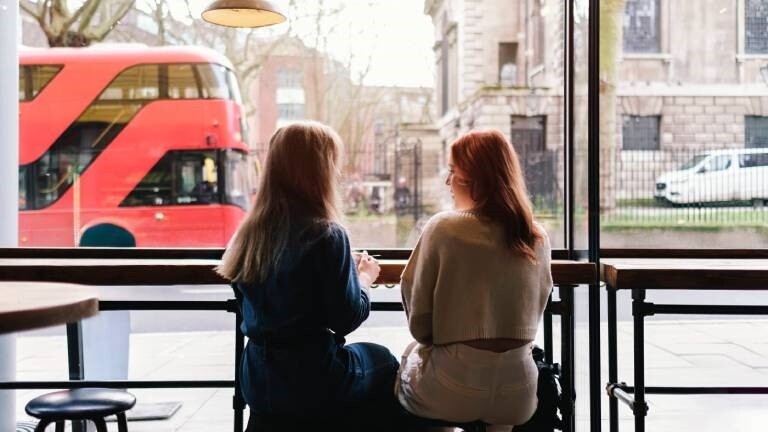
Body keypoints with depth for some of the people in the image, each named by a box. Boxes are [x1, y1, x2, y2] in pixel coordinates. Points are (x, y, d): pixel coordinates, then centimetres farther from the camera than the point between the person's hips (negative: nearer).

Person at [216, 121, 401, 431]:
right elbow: (347, 319, -15)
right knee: (384, 363, 22)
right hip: (314, 382, -6)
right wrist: (364, 278, 4)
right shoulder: (325, 234, -19)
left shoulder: (249, 232, 1)